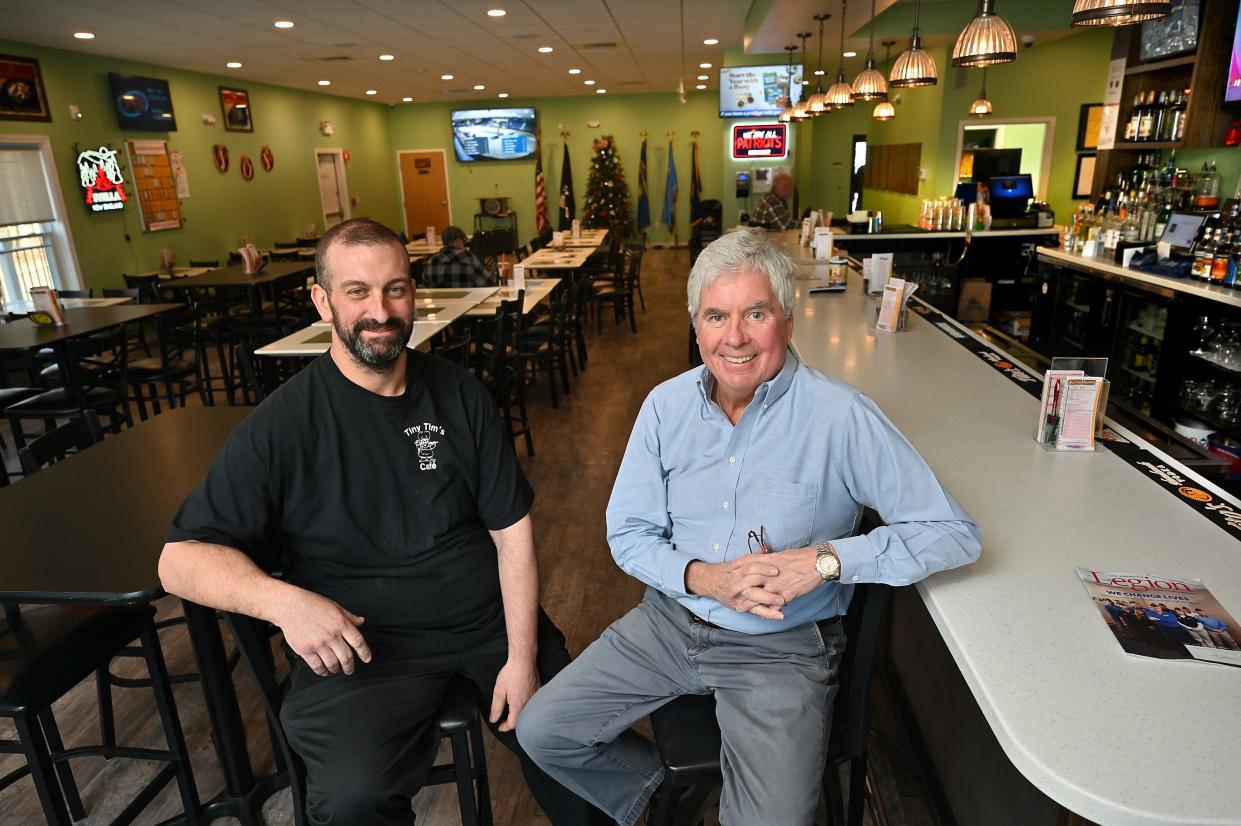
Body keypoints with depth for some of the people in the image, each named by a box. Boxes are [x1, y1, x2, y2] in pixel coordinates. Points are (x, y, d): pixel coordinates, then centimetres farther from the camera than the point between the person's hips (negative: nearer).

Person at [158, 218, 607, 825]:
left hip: (489, 623, 3)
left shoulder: (459, 394, 1)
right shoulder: (281, 426, -7)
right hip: (360, 645, -2)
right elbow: (181, 558, -6)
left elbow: (511, 528, 1)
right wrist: (280, 600, -25)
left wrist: (522, 655, -7)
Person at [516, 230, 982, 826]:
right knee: (540, 732, 2)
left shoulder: (841, 417, -17)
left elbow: (954, 532, -15)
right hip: (671, 620, 4)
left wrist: (827, 559, -26)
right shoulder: (666, 405, -4)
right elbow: (627, 534, 0)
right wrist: (702, 577, -19)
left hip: (783, 648, -3)